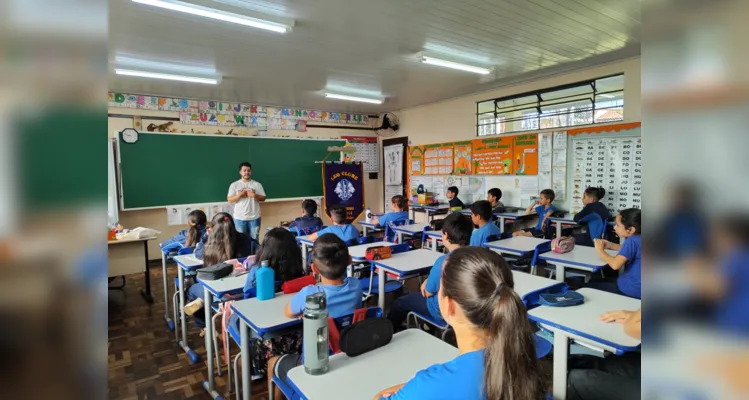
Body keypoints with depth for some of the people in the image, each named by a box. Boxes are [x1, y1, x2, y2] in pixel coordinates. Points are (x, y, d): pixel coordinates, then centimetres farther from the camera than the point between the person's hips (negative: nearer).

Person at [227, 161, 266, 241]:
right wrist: (239, 195, -18)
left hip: (254, 217, 1)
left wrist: (254, 195, -17)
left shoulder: (257, 184, 4)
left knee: (254, 239, 7)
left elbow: (263, 198, 1)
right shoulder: (234, 185, 2)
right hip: (239, 218, 0)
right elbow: (229, 199, -2)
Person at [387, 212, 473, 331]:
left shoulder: (443, 261, -32)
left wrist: (427, 283, 3)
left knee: (399, 302, 14)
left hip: (444, 311, -7)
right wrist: (429, 281, 1)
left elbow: (428, 293, -17)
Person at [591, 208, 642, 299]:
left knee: (590, 285, 6)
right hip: (638, 287, 9)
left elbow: (615, 265, -34)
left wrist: (600, 250, -17)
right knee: (597, 280, 24)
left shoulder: (632, 240, -25)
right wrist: (610, 245, 7)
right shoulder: (638, 239, 1)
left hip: (631, 291, -9)